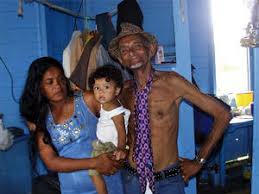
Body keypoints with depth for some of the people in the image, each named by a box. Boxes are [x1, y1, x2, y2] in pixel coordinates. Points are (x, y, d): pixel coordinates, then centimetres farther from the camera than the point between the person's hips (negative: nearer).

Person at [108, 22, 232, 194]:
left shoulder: (171, 82, -12)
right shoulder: (124, 90, -1)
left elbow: (222, 114, -10)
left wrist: (199, 161, -5)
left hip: (168, 180, -3)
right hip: (132, 178, 3)